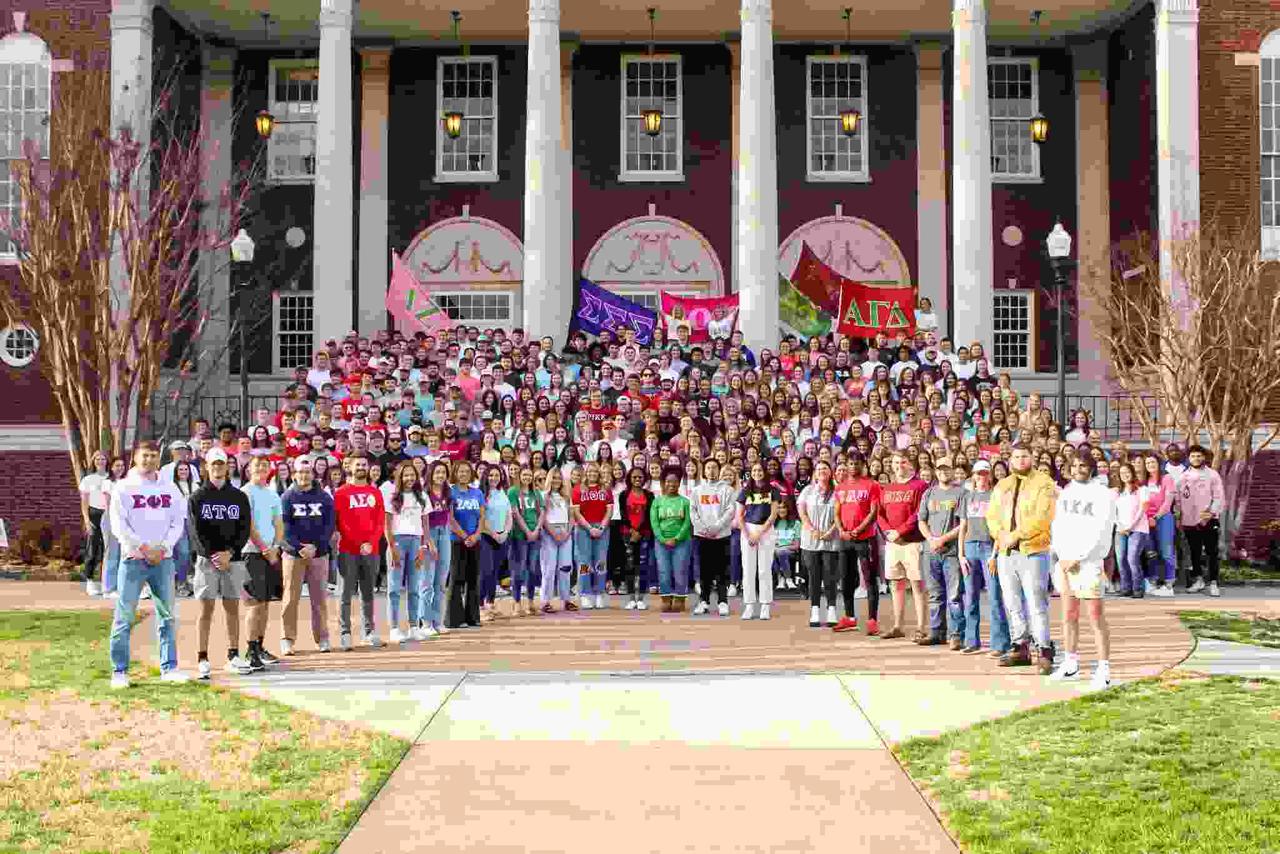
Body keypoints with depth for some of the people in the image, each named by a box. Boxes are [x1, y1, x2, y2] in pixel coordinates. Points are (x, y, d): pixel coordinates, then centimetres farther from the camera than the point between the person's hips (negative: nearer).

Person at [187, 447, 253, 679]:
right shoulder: (197, 497, 4)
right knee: (206, 610, -2)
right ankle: (202, 659, -1)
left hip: (233, 559, 2)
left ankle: (233, 656, 10)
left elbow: (245, 529, 3)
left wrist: (230, 552, -11)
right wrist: (213, 555, -14)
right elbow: (196, 530, -3)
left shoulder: (239, 497, 10)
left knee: (232, 608, 5)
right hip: (207, 560, -2)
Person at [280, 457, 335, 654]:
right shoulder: (287, 497, 3)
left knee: (319, 597, 5)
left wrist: (315, 546, -11)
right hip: (293, 554, -1)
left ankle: (322, 638, 11)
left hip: (319, 554, 2)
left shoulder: (324, 497, 7)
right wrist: (299, 548, -15)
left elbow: (329, 525, 2)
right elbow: (284, 526, -4)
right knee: (291, 597, -3)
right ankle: (287, 639, 1)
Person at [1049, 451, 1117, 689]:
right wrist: (1062, 556, -1)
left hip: (1089, 561, -6)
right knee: (1069, 614, 10)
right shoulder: (1065, 493, 15)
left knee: (1096, 616, -8)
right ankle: (1071, 664, 19)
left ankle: (1104, 669, -7)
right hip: (1064, 561, 6)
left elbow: (1101, 532, -8)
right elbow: (1057, 527, 13)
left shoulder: (1102, 494, -2)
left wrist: (1077, 558, -11)